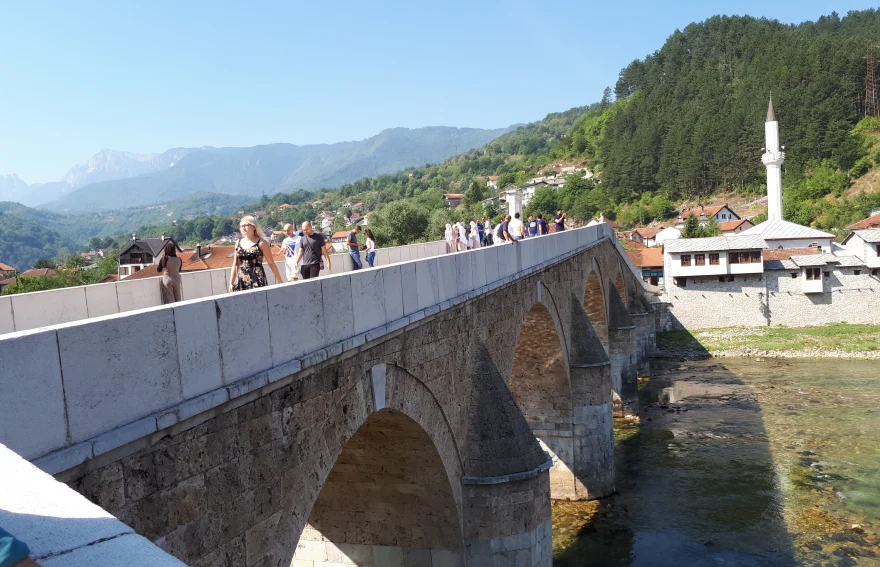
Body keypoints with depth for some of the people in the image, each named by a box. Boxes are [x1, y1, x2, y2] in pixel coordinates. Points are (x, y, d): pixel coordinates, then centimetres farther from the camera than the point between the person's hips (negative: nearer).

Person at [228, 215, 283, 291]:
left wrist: (280, 281, 0)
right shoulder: (238, 243, 10)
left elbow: (271, 263, -1)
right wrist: (231, 283, 12)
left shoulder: (261, 243, -3)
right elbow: (235, 264, 16)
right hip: (242, 281, 5)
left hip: (257, 280, -4)